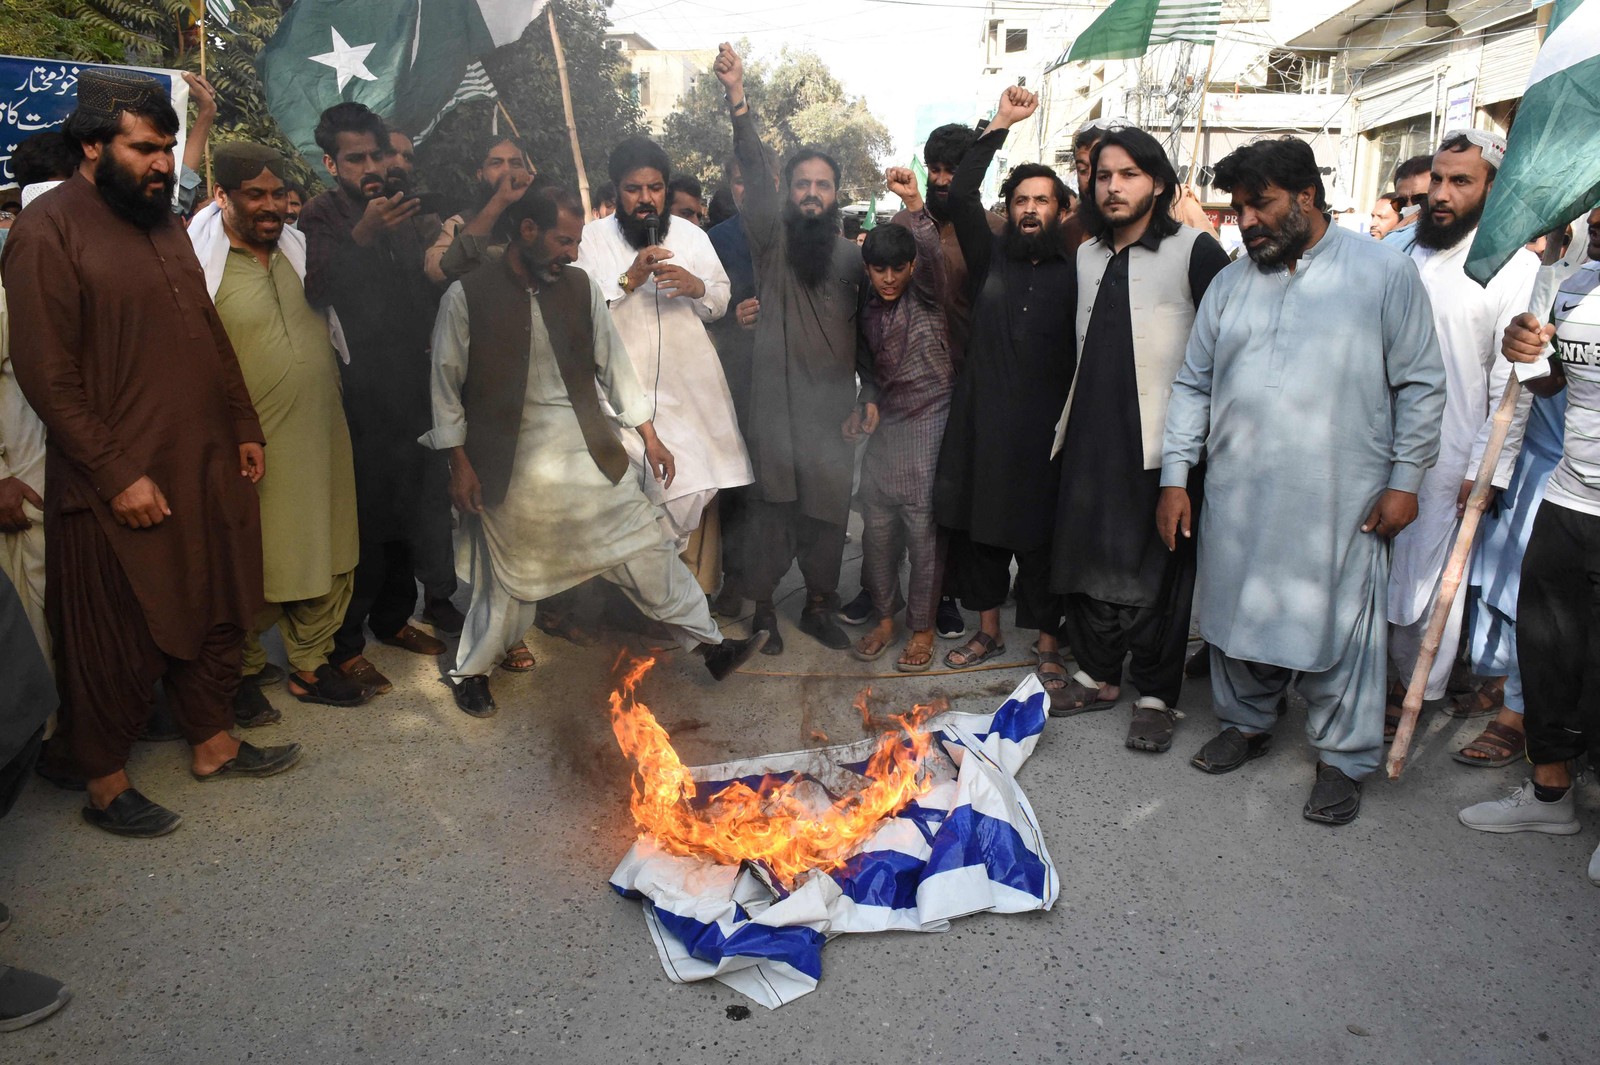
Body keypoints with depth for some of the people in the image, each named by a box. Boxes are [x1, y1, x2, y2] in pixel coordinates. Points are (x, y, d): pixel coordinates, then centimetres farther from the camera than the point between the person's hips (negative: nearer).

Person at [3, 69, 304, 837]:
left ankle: (212, 743, 34)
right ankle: (105, 786, 23)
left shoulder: (162, 220, 12)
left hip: (208, 465, 8)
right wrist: (118, 476, -18)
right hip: (121, 484, -7)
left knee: (215, 614, 16)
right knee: (118, 644, 5)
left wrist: (243, 428, 13)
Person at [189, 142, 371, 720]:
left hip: (322, 439, 6)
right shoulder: (200, 265, -10)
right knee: (252, 572, 7)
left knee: (328, 563, 13)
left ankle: (311, 665, 30)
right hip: (252, 450, -6)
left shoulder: (300, 249, 9)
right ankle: (242, 674, 28)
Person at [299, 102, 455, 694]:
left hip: (407, 392, 7)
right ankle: (344, 644, 9)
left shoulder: (399, 215, 14)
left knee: (404, 511, 14)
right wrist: (362, 237, -36)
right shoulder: (319, 219, -7)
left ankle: (394, 616, 31)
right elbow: (314, 289, -26)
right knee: (362, 518, -4)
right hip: (358, 395, -6)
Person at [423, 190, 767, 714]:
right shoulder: (467, 296, -8)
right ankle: (470, 670, 31)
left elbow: (613, 362, 7)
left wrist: (649, 436, 6)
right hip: (512, 461, -3)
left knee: (644, 543, 2)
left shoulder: (581, 286, 2)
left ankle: (709, 642, 12)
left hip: (588, 449, 3)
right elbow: (448, 385, -3)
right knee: (508, 572, 9)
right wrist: (460, 465, -4)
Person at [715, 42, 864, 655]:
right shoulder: (773, 240, 2)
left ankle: (819, 606, 23)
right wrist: (738, 100, -26)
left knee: (828, 510, 8)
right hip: (777, 400, -3)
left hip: (834, 406, 3)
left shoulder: (851, 256, 11)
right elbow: (754, 175, -13)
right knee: (773, 506, -2)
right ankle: (763, 608, 12)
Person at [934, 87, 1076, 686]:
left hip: (1044, 432, -2)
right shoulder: (990, 259, 9)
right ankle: (988, 632, 28)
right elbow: (961, 195, -3)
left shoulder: (1074, 274, 4)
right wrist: (1002, 124, -5)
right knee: (975, 531, 10)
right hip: (982, 424, 3)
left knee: (1041, 540, 3)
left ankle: (1048, 646, 19)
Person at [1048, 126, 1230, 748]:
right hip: (1091, 436, 6)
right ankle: (1098, 673, 28)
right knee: (1086, 556, 11)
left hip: (1160, 440, -6)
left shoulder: (1194, 251, -6)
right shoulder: (1088, 257, 13)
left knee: (1156, 569, 3)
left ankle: (1156, 695, 17)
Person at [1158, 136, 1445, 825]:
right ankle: (1246, 723, 34)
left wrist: (1404, 480, -4)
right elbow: (1193, 385, 10)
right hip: (1236, 497, 4)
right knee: (1239, 613, 13)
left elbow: (1420, 385, 1)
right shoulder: (1230, 283, 9)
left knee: (1339, 626, 3)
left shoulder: (1384, 272, -1)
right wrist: (1174, 477, 4)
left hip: (1339, 504, -3)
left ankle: (1344, 759, 21)